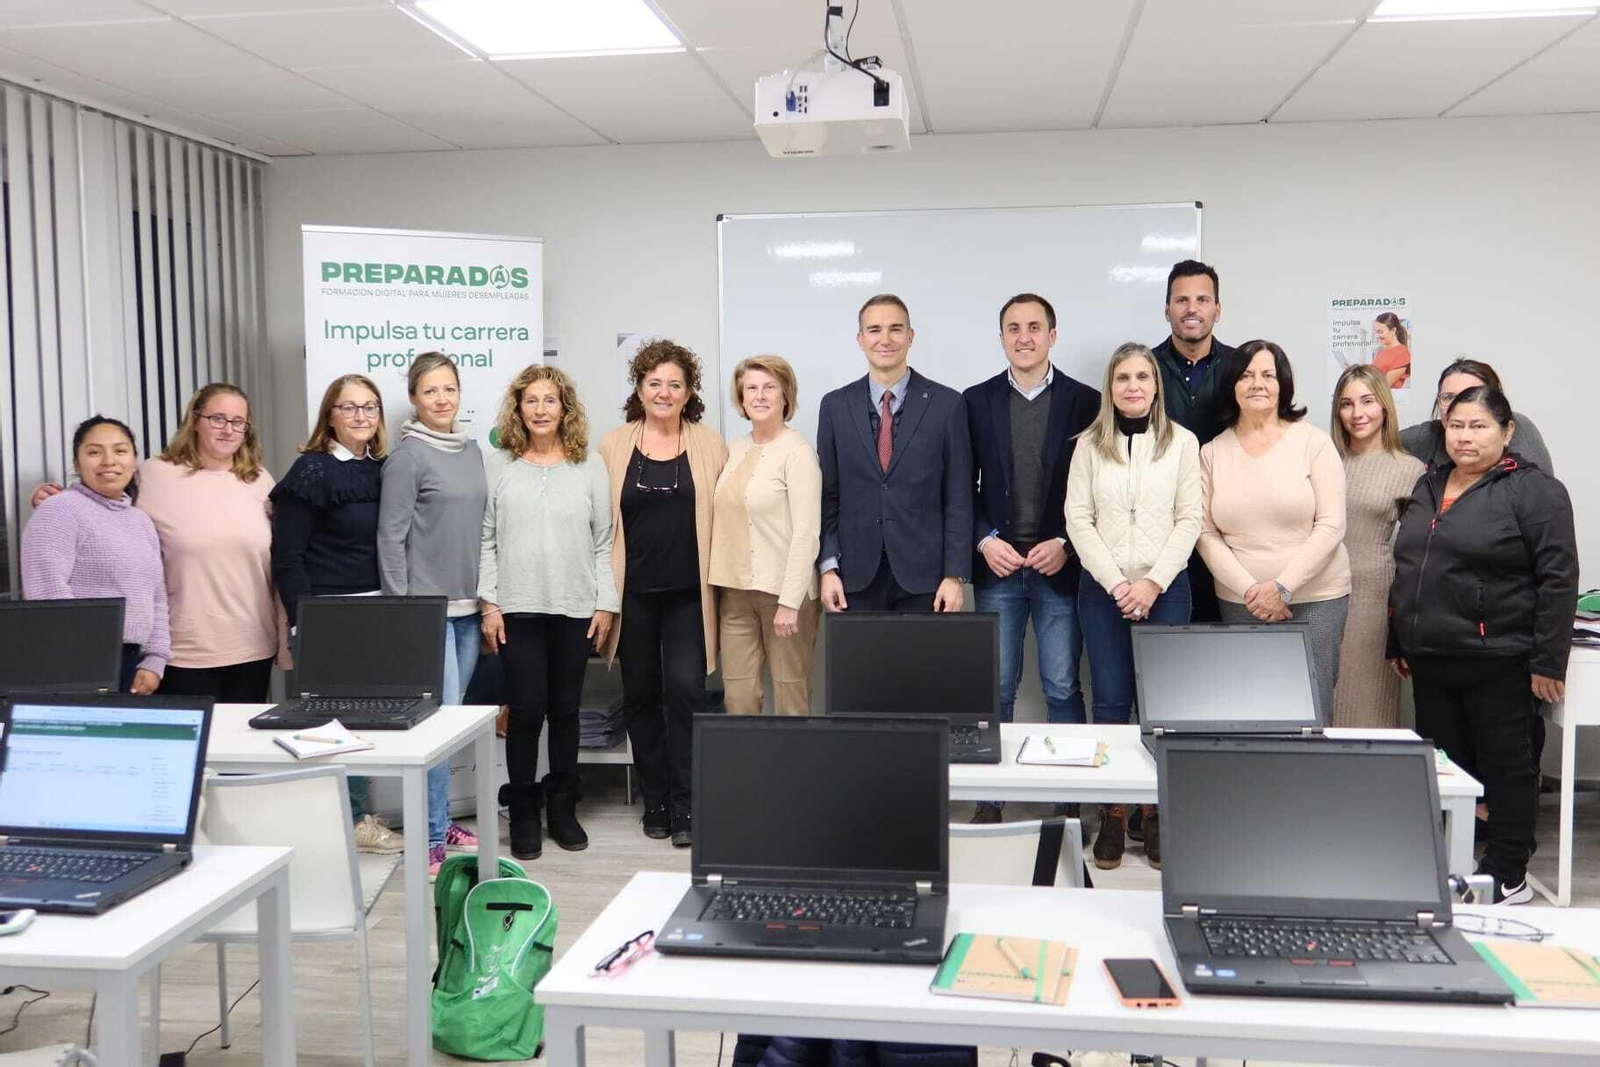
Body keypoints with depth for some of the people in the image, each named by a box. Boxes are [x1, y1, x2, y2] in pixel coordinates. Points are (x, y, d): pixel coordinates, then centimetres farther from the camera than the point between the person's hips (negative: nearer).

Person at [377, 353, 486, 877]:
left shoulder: (472, 451, 13)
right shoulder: (407, 456, -7)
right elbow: (391, 537, -9)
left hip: (468, 606, 7)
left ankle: (440, 820, 22)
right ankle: (432, 838, -1)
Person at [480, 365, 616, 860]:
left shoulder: (590, 466, 6)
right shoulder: (499, 465, 3)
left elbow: (603, 540, 6)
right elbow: (486, 539, 3)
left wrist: (606, 603, 2)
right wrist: (489, 602, -3)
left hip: (576, 607, 1)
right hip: (518, 607, -1)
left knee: (565, 709, 8)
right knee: (526, 710, -2)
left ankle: (562, 807, 22)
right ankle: (523, 812, 14)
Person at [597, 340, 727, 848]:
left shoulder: (709, 446, 3)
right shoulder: (614, 446, 4)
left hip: (687, 593, -1)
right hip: (633, 592, 1)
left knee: (686, 690, -8)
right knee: (641, 695, 8)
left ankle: (684, 805, 3)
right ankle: (655, 798, 21)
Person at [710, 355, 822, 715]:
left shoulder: (797, 452, -8)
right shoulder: (733, 450, 11)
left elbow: (806, 533, -13)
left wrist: (789, 602, -17)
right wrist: (717, 582, 10)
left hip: (783, 590, -6)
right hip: (734, 590, 6)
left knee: (790, 695, 2)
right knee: (737, 694, 6)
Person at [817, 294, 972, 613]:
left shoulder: (947, 404, 0)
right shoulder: (835, 406, 6)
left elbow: (959, 500, -1)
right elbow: (827, 496, 7)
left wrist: (955, 575, -6)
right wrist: (828, 567, -2)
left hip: (924, 575, -1)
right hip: (857, 575, 1)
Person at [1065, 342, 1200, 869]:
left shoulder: (1182, 442, 3)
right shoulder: (1090, 444, 4)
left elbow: (1189, 520, 0)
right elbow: (1079, 519, 0)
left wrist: (1153, 583, -9)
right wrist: (1117, 584, -8)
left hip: (1165, 587, 0)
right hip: (1102, 589, 1)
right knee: (1110, 701, 2)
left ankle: (1156, 811, 11)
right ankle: (1112, 812, 10)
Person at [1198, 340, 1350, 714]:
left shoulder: (1313, 442, 0)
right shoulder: (1213, 452, 6)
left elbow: (1331, 526, -5)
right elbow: (1205, 533, 1)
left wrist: (1283, 586, -12)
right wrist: (1249, 589, -10)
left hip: (1315, 599, -2)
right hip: (1239, 605, 2)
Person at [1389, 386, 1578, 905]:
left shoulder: (1534, 490, -7)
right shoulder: (1428, 487, 14)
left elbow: (1558, 578, -12)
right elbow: (1406, 569, 20)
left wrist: (1548, 661, -16)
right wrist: (1398, 643, 19)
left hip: (1498, 662, -6)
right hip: (1431, 660, 6)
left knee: (1504, 765, 4)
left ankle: (1507, 875, 15)